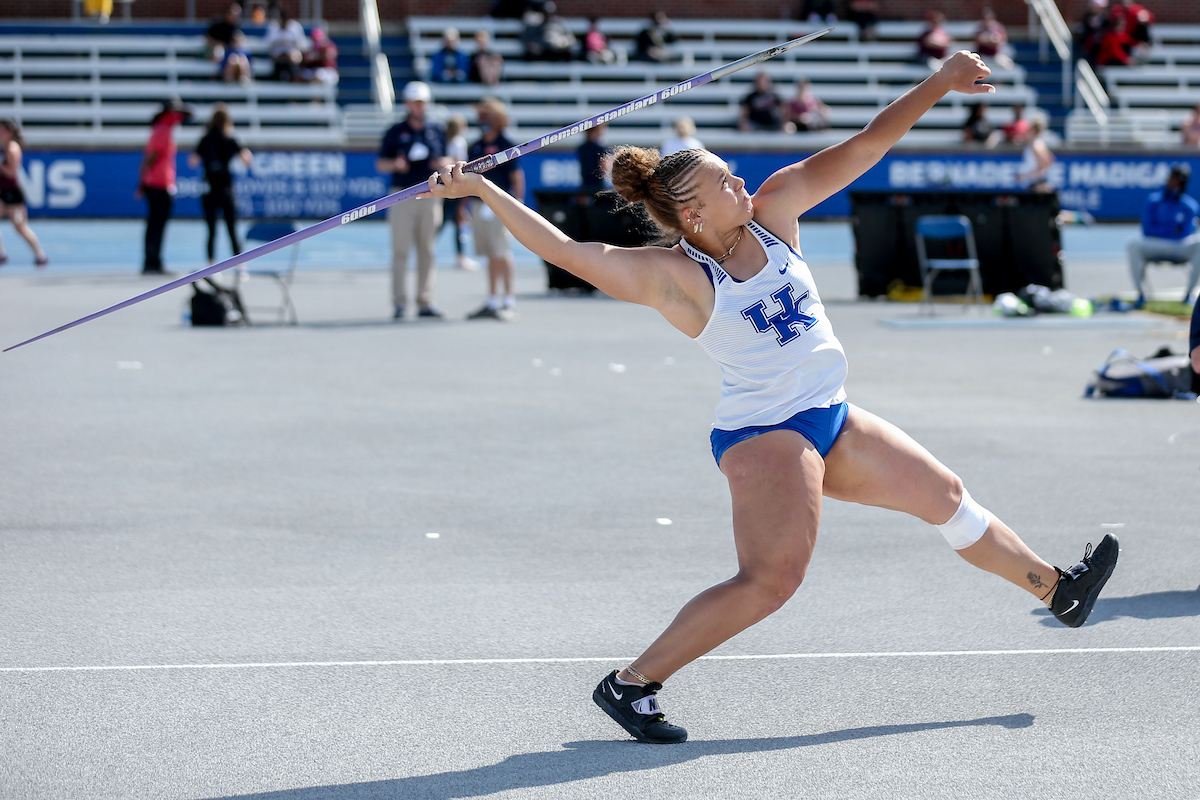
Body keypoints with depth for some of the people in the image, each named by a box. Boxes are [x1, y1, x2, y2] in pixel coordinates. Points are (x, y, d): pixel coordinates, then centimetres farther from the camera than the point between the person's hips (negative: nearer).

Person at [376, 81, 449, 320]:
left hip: (430, 196, 2)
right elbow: (380, 164, 7)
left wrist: (443, 164, -6)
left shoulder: (437, 131, 13)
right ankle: (399, 302, -3)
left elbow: (447, 160, 17)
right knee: (400, 250, -5)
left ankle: (426, 302, 5)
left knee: (427, 251, 3)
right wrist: (395, 164, -14)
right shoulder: (395, 132, 6)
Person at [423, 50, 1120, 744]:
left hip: (831, 423, 8)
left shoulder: (773, 211, 1)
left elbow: (865, 148, 1)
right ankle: (632, 683, -15)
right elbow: (566, 251, -21)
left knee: (947, 496, 19)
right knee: (772, 579, -23)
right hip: (763, 432, -8)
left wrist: (941, 83, -2)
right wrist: (481, 190, -25)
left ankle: (1058, 591, 39)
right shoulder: (671, 276, -15)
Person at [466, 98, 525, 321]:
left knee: (502, 254, -8)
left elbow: (517, 175, -7)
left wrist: (517, 202, -14)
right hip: (480, 205, 7)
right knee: (491, 256, 10)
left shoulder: (506, 145, -4)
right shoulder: (476, 146, 17)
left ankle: (509, 302, -5)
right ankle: (492, 301, 13)